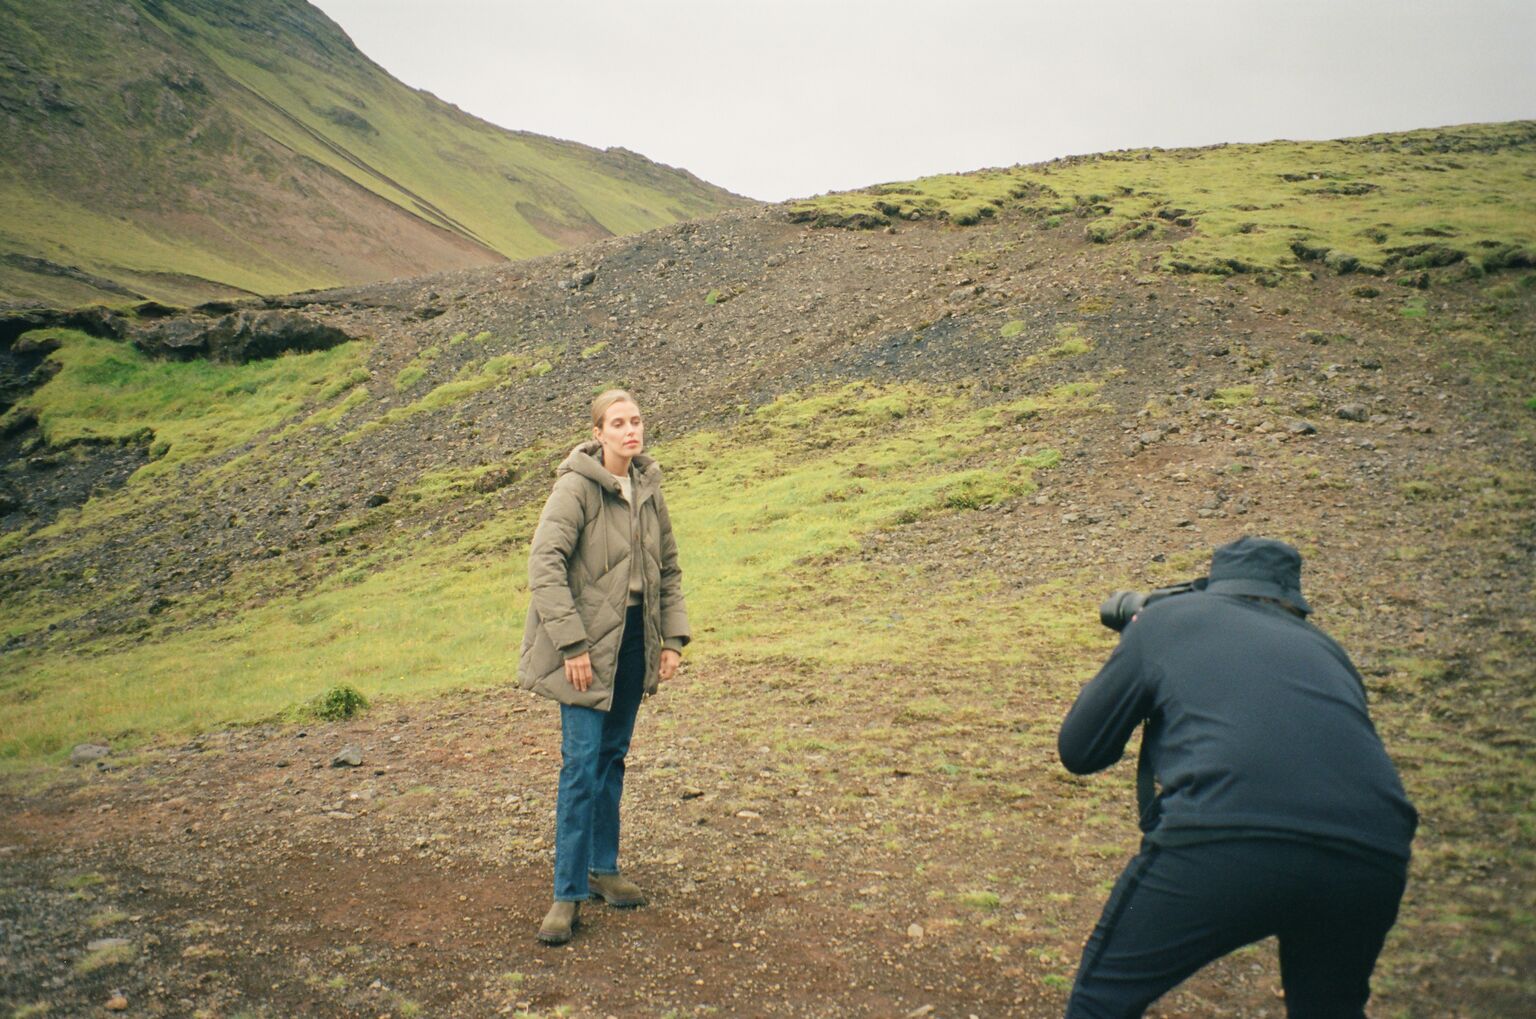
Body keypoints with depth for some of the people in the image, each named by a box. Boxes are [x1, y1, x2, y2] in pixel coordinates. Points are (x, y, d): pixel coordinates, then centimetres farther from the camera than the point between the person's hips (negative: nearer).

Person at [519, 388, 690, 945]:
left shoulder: (648, 488, 6)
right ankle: (568, 893, 5)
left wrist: (673, 637, 6)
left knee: (613, 757, 15)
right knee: (582, 765, -5)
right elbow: (544, 565, -20)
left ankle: (603, 868, 30)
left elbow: (669, 568, 13)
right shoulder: (576, 486, -14)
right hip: (590, 646, -6)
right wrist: (572, 644, -22)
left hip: (634, 641, 6)